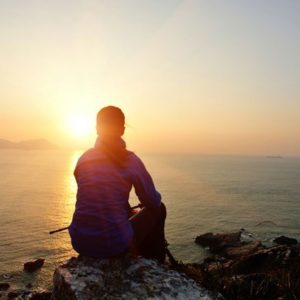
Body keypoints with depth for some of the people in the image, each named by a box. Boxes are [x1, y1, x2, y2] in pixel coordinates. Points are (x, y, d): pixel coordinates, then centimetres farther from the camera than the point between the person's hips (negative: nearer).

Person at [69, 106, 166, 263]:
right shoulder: (130, 160, -10)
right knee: (158, 210, 19)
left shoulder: (83, 159, 3)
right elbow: (153, 202, -3)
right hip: (115, 245, -5)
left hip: (80, 243, 5)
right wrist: (155, 198, 22)